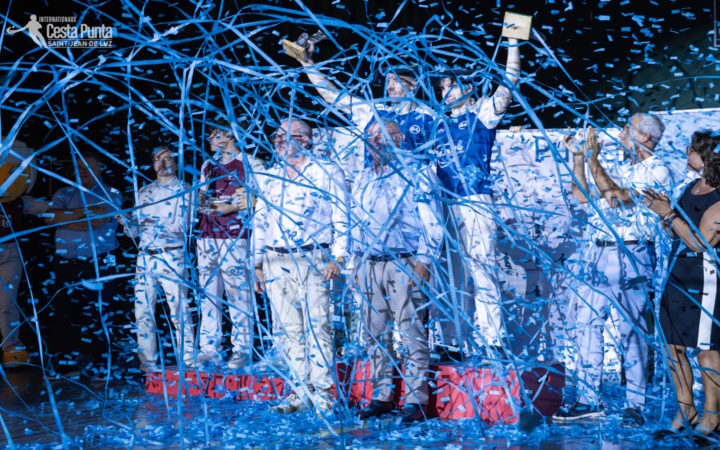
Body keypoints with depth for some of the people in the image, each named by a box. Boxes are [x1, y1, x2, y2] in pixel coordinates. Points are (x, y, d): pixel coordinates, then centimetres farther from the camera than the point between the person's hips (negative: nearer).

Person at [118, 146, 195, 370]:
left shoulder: (185, 191, 4)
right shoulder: (144, 192, 18)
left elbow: (183, 227, -8)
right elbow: (135, 231, 18)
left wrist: (152, 222, -15)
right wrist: (126, 221, -3)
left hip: (172, 257, -5)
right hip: (145, 257, 5)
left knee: (179, 312, -8)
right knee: (143, 312, 2)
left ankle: (187, 363, -3)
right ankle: (148, 364, 9)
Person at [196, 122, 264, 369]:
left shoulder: (250, 163, 1)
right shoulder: (208, 165, 21)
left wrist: (231, 208, -14)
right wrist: (203, 205, 3)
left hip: (234, 236, -6)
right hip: (207, 235, 6)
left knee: (238, 293, -7)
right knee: (208, 292, 4)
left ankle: (243, 351, -3)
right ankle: (210, 349, 8)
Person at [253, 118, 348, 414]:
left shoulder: (327, 173, 3)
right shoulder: (267, 178, 18)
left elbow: (341, 219, -1)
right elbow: (260, 221, 20)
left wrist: (337, 259, -10)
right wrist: (258, 263, 14)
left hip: (312, 260, -5)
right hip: (276, 263, 5)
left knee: (316, 325, -7)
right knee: (286, 329, 4)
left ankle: (322, 392, -2)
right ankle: (300, 391, 12)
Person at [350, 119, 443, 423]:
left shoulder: (416, 173, 1)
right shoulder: (363, 180, 19)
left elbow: (432, 221, -4)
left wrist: (423, 261, -12)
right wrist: (354, 265, 14)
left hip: (403, 264, -6)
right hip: (369, 265, 6)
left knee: (411, 334, -7)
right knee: (377, 334, 8)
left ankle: (416, 400, -4)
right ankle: (381, 395, 15)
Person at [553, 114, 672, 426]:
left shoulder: (657, 171, -5)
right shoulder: (623, 170, 22)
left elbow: (617, 198, -17)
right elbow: (583, 196, 25)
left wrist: (594, 159, -11)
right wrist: (578, 156, 20)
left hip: (629, 256, -8)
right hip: (599, 253, 8)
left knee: (631, 330, -5)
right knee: (587, 324, 5)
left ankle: (635, 406, 1)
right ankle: (589, 400, 11)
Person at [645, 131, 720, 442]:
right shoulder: (690, 189, 11)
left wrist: (669, 213, -16)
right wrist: (660, 209, 1)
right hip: (677, 274, 8)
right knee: (673, 346, 11)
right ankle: (685, 411, 24)